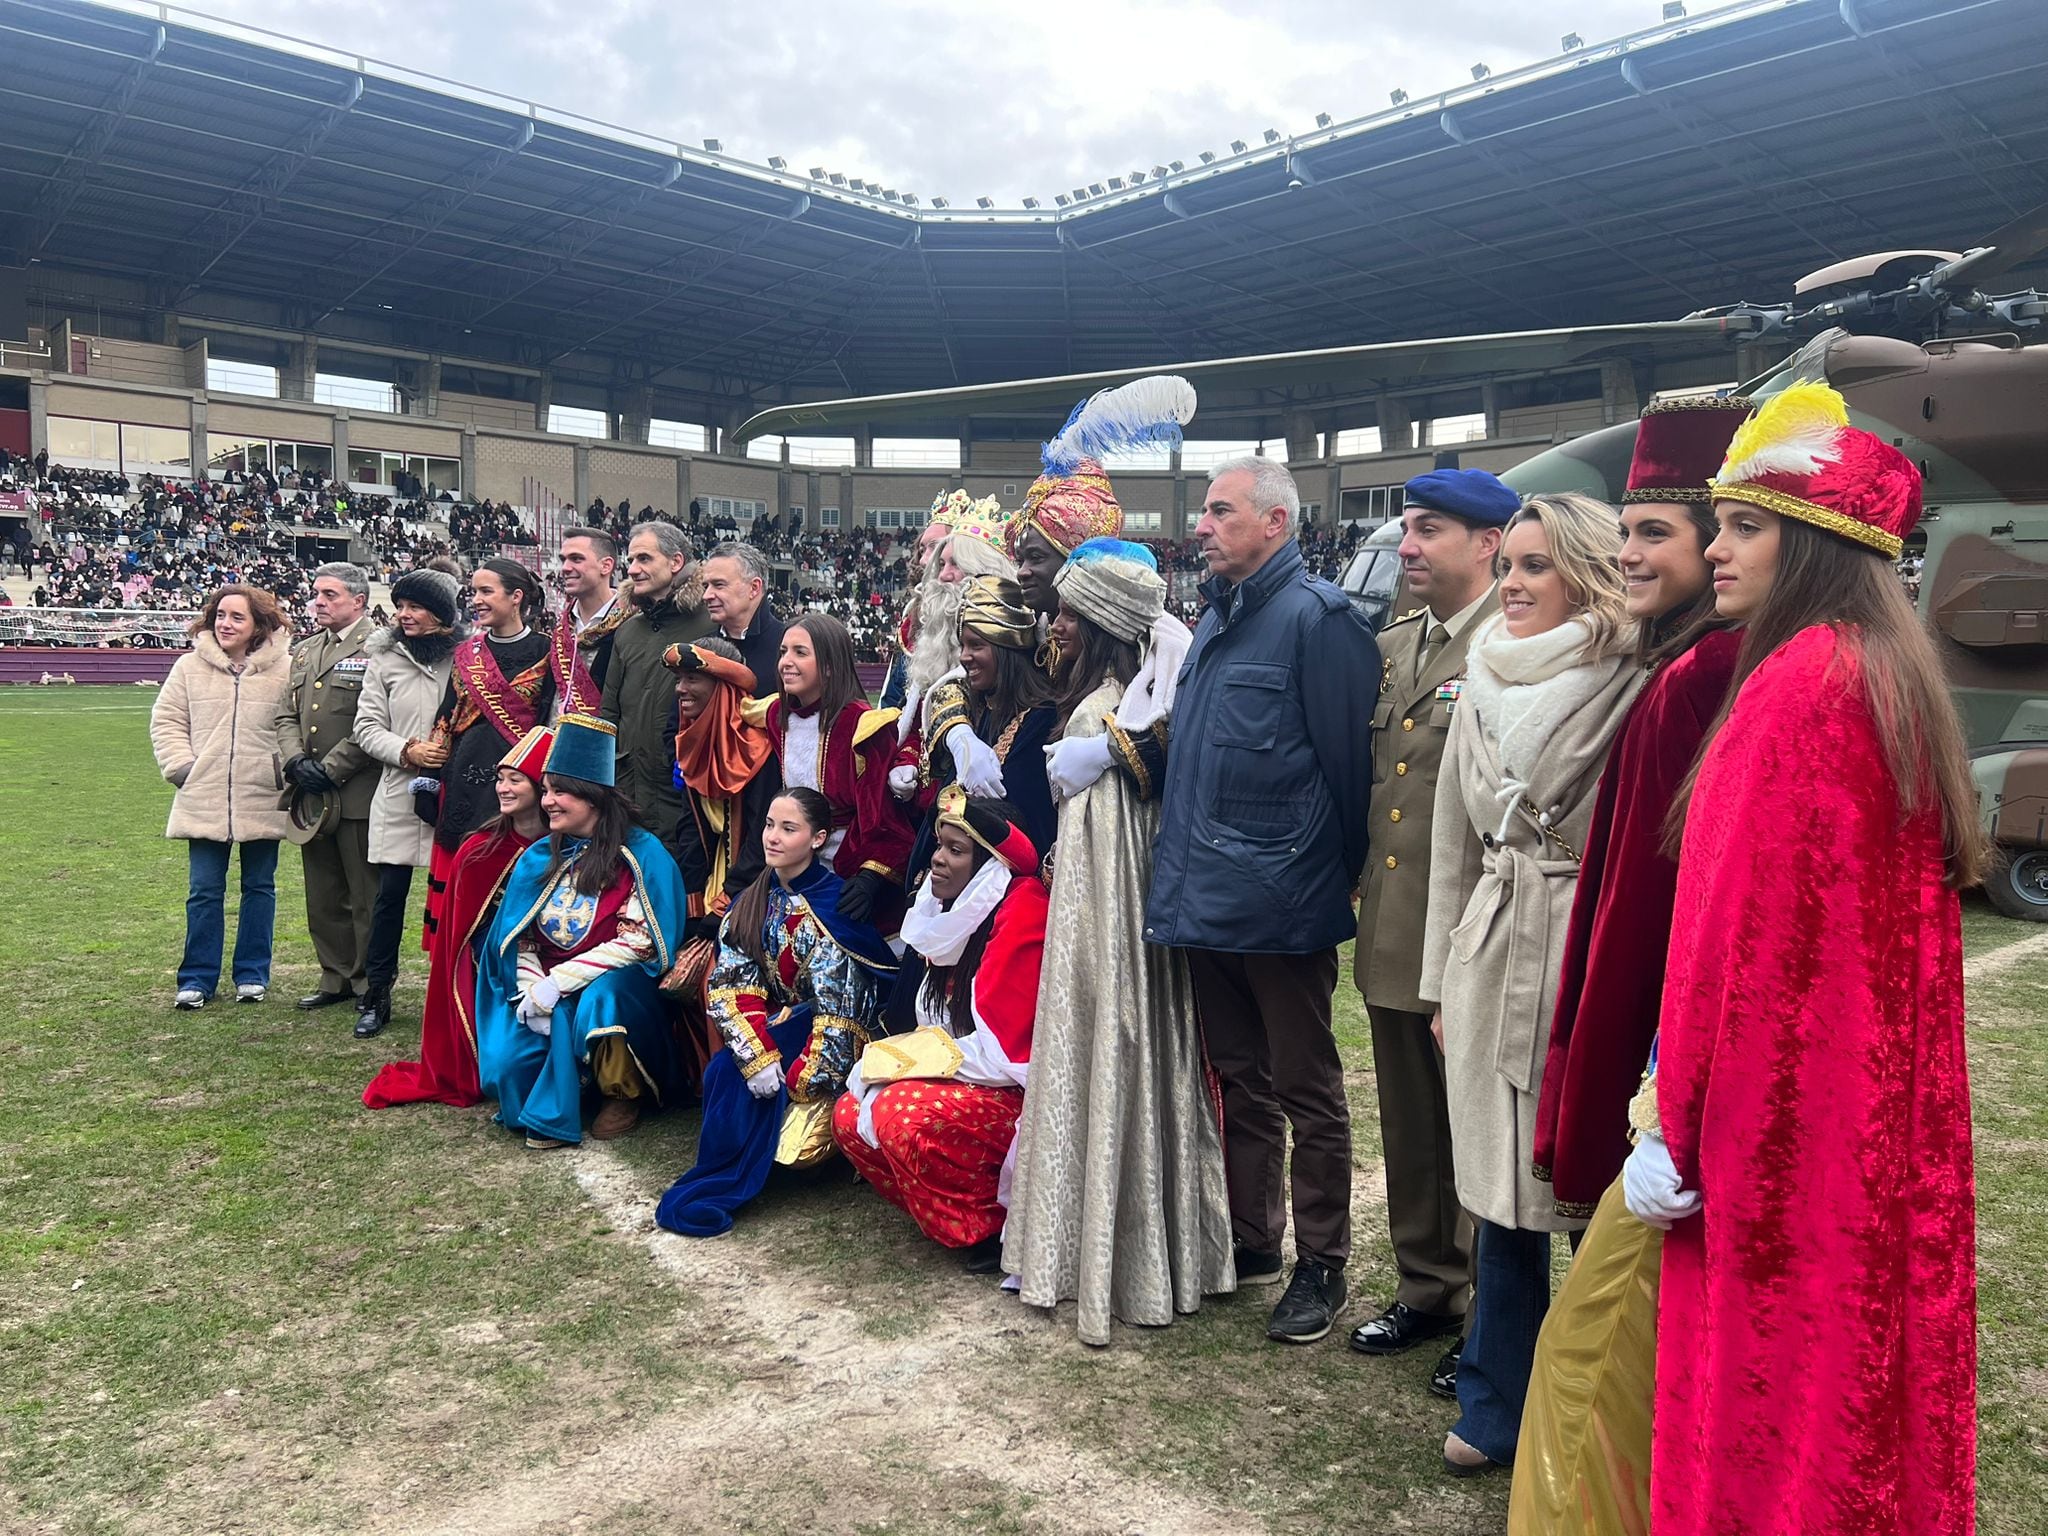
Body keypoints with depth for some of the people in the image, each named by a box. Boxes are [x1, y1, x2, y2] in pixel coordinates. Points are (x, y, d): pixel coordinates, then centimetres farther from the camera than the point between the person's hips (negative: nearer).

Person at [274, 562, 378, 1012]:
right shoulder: (304, 652, 17)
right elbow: (286, 715, 14)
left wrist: (330, 770, -15)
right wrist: (296, 761, -3)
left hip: (357, 793, -8)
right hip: (311, 794, 8)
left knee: (366, 895, 1)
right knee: (322, 894, 14)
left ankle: (371, 982, 11)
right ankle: (336, 977, 25)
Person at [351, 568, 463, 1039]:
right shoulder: (384, 658, 6)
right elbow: (367, 726, 5)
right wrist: (407, 751, -11)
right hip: (400, 795, 2)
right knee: (389, 896, 5)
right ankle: (376, 996, 17)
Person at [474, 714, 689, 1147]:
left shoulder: (641, 854, -11)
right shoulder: (539, 858, 7)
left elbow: (639, 941, -16)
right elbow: (519, 936, 6)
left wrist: (558, 982, -19)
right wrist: (532, 989, -13)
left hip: (617, 986, -4)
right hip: (547, 988, 4)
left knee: (595, 1002, -37)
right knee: (505, 1059, -21)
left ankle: (625, 1095, -8)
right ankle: (547, 1109, 13)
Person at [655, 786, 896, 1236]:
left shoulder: (833, 906, -17)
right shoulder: (756, 900, 3)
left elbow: (838, 1008, -20)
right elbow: (731, 984, -3)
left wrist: (795, 1082, -19)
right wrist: (758, 1056, -19)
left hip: (830, 1045, -5)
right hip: (778, 1026, 6)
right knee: (726, 1071, -23)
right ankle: (725, 1179, -3)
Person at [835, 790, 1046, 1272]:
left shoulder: (1022, 912, -20)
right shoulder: (961, 910, 6)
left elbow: (998, 1050, -23)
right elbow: (940, 1025, 12)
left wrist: (897, 1061, -13)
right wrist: (891, 1060, -6)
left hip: (1024, 1090, -9)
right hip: (966, 1078, 9)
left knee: (906, 1115, -29)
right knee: (850, 1115, -2)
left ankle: (991, 1227, -7)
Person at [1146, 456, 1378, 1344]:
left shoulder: (1314, 615, -12)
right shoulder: (1218, 617, 15)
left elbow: (1346, 755, -14)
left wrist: (1343, 868, -8)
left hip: (1281, 902, -8)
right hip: (1206, 896, 8)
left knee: (1306, 1089, 6)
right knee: (1239, 1080, 19)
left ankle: (1321, 1265, 20)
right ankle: (1250, 1240, 34)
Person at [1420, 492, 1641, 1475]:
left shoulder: (1628, 690, -8)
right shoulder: (1483, 686, 10)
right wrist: (1442, 979, 14)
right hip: (1489, 957, 5)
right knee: (1500, 1189, 13)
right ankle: (1497, 1406, 28)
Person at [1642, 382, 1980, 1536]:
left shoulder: (1793, 684, -18)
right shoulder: (1900, 676, 10)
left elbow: (1739, 928, -20)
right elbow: (1914, 899, 15)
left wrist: (1677, 1127, -13)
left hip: (1786, 1113, -9)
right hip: (1895, 1113, 9)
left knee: (1769, 1399, 4)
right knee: (1876, 1355, 19)